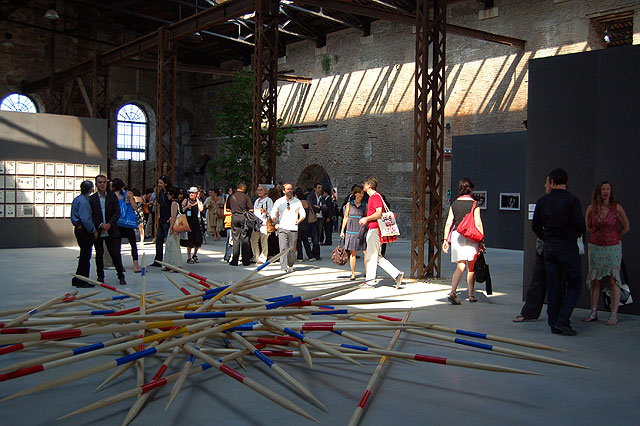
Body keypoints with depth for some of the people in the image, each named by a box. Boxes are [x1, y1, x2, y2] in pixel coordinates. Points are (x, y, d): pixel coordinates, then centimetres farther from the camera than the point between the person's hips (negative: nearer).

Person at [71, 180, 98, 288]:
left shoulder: (77, 199, 14)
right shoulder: (83, 201, -17)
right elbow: (85, 219, -24)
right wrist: (93, 230, -14)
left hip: (79, 229, 10)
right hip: (84, 231, -10)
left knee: (84, 255, 16)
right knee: (85, 256, -3)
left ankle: (77, 279, 23)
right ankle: (82, 281, 2)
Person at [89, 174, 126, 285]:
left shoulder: (112, 196, 3)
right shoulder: (92, 199, 1)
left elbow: (117, 212, -1)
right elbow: (91, 216, -2)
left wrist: (110, 224, -13)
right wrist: (100, 225, -14)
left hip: (111, 231, 0)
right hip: (97, 231, 0)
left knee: (115, 254, -1)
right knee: (99, 255, 9)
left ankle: (121, 276, 10)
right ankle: (100, 277, 21)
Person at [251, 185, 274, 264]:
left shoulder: (268, 200, 0)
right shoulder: (256, 201, 22)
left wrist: (265, 211, -24)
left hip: (264, 223, -7)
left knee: (264, 241, -8)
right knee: (253, 240, 3)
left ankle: (263, 258, -2)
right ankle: (256, 257, 13)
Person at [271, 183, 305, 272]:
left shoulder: (297, 201, 10)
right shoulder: (279, 201, 8)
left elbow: (303, 214, 17)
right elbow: (273, 214, 13)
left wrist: (298, 221, 5)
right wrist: (276, 223, 5)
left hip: (293, 229, 1)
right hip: (282, 228, -1)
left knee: (292, 249, 1)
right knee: (283, 248, -12)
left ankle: (290, 266, 19)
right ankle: (284, 267, -15)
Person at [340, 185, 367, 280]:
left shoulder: (364, 205, 8)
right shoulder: (349, 204, 7)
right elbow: (345, 218, 11)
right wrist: (342, 230, 8)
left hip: (362, 230, 0)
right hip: (351, 230, 0)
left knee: (367, 251, -8)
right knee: (352, 253, 1)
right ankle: (353, 273, 8)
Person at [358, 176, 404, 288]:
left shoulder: (376, 197, -13)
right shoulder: (372, 197, 19)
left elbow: (379, 214, -23)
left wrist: (366, 219, -13)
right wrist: (365, 220, 16)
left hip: (375, 229, -10)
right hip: (372, 230, 10)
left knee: (371, 256, -3)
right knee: (377, 257, 11)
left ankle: (369, 282, 4)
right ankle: (397, 274, 11)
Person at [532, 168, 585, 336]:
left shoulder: (542, 201, 4)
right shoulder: (572, 200, -10)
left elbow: (535, 226, 8)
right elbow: (580, 226, -12)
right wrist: (579, 232, 11)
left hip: (549, 247, 5)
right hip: (568, 246, -4)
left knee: (553, 286, 9)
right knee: (574, 286, 3)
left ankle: (554, 324, 11)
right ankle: (562, 321, -8)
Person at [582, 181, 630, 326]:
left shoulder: (617, 208, -6)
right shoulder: (591, 208, 0)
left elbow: (625, 227, 7)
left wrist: (612, 238, 12)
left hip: (613, 248, -2)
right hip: (595, 247, 2)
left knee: (613, 280, -5)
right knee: (595, 280, 5)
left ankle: (614, 315, -1)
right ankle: (593, 312, 14)